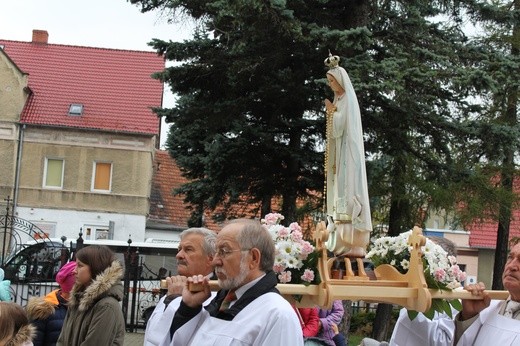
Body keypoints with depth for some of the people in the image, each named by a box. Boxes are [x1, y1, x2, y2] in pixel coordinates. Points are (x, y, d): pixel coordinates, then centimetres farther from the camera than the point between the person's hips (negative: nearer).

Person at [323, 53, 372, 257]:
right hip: (339, 154, 9)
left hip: (348, 153, -9)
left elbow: (341, 124, -15)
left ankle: (352, 244, -17)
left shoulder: (348, 99, -9)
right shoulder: (339, 99, 17)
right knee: (340, 193, 6)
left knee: (348, 192, -13)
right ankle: (343, 242, 6)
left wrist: (331, 110, -4)